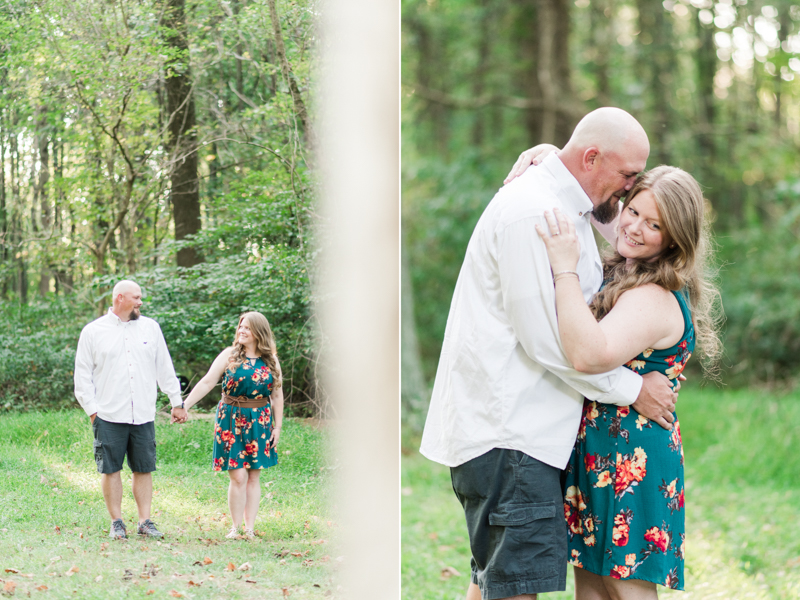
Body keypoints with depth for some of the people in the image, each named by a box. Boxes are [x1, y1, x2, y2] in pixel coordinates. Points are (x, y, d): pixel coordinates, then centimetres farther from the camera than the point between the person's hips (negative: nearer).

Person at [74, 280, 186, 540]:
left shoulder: (150, 327, 11)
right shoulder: (93, 331, 3)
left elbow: (164, 367, 16)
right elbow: (83, 375, 4)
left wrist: (176, 401, 14)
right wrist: (92, 409, -3)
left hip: (143, 415, 2)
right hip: (109, 417, -2)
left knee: (144, 469, 4)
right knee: (111, 469, 1)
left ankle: (145, 521, 12)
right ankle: (116, 522, 11)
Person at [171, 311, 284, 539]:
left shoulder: (271, 360, 5)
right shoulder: (229, 355, -1)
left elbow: (277, 395, 10)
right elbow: (207, 383, -4)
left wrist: (277, 426, 7)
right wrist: (184, 406, -11)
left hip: (260, 422, 2)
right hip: (232, 420, -2)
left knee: (254, 476, 5)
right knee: (238, 476, -7)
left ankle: (250, 527, 11)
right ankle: (235, 527, 5)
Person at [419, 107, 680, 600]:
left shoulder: (571, 212, 18)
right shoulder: (532, 212, -16)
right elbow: (546, 338, -19)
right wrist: (631, 388, -10)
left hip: (517, 425, 11)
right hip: (505, 430, -11)